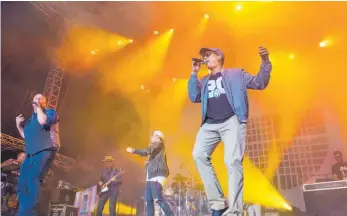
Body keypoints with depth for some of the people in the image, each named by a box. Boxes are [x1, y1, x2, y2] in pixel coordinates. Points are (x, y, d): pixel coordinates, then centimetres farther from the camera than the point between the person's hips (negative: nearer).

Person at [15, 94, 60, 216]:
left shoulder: (50, 112, 5)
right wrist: (19, 126, 16)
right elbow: (26, 136, 30)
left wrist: (38, 107, -6)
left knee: (33, 180, -22)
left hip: (45, 151, -8)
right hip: (31, 153, 8)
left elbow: (43, 121, -18)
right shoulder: (31, 118, 27)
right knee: (22, 183, -1)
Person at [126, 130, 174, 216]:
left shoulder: (159, 144, -2)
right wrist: (149, 162, 16)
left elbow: (148, 151, -19)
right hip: (151, 176, 10)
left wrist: (133, 151, -20)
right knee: (148, 200, 5)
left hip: (158, 175, -10)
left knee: (157, 198, -20)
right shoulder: (154, 147, 28)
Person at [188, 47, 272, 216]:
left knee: (232, 161, -19)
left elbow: (259, 83, 12)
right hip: (210, 124, 4)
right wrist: (194, 73, 13)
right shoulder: (204, 81, 29)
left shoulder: (235, 74, 19)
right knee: (199, 154, -16)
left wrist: (265, 62, -4)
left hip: (232, 121, -4)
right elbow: (194, 97, 15)